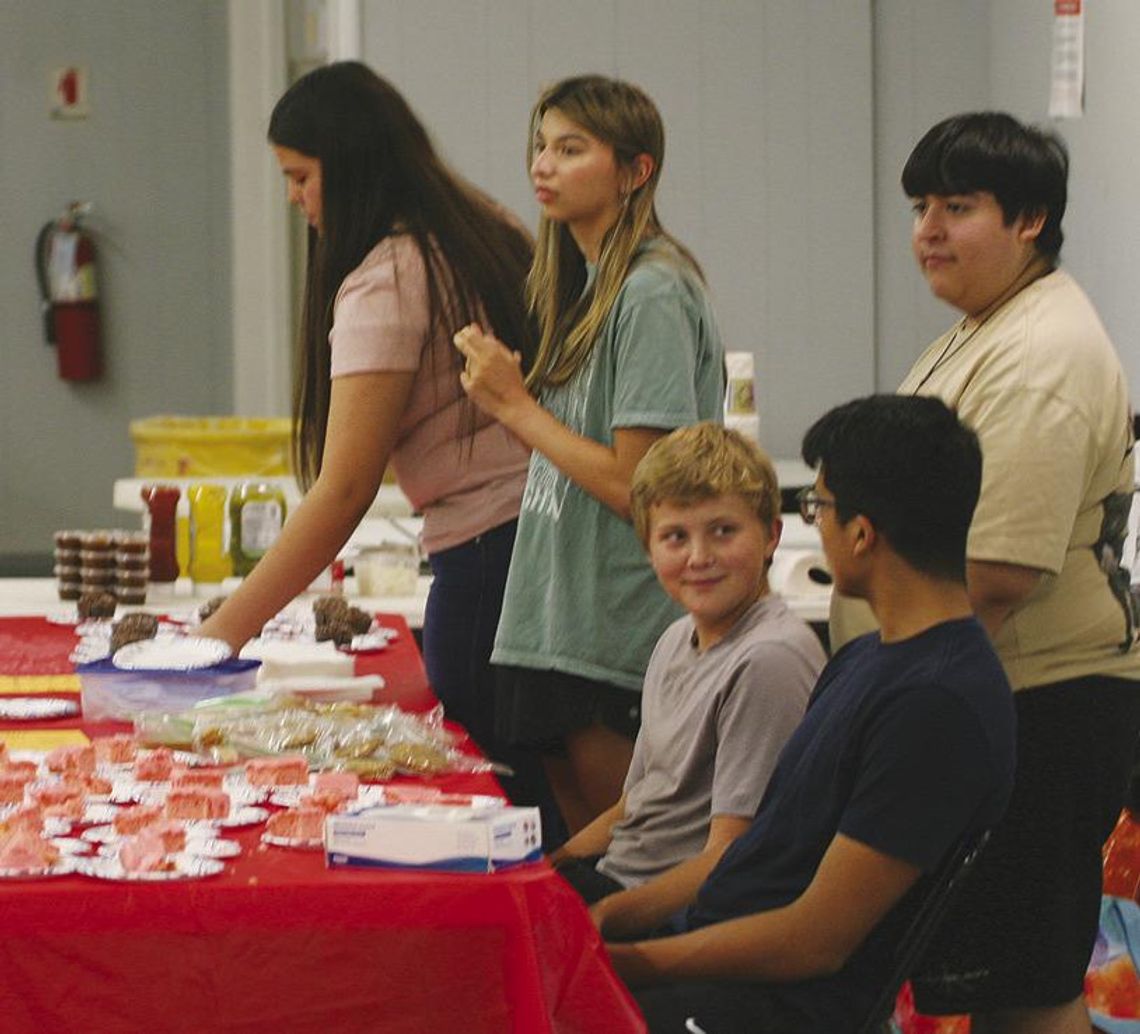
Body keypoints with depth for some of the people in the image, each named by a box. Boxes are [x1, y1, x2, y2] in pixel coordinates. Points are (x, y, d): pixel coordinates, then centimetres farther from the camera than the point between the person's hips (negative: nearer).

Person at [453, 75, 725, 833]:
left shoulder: (654, 295, -16)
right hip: (563, 629, 9)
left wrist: (515, 405, -11)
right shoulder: (588, 285, 13)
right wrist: (510, 392, 4)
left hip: (619, 645, -9)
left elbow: (633, 485, -19)